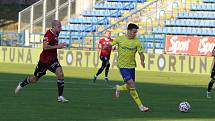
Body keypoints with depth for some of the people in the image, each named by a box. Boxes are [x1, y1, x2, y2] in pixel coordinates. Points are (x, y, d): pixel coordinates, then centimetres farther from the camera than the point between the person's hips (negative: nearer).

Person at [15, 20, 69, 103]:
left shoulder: (56, 34, 4)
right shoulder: (48, 34, -21)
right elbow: (45, 47, -33)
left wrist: (60, 46, 5)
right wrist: (57, 46, -30)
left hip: (53, 60, 6)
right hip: (44, 60, -6)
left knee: (60, 74, -18)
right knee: (35, 79, 10)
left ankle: (60, 96, -14)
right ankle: (21, 84, 40)